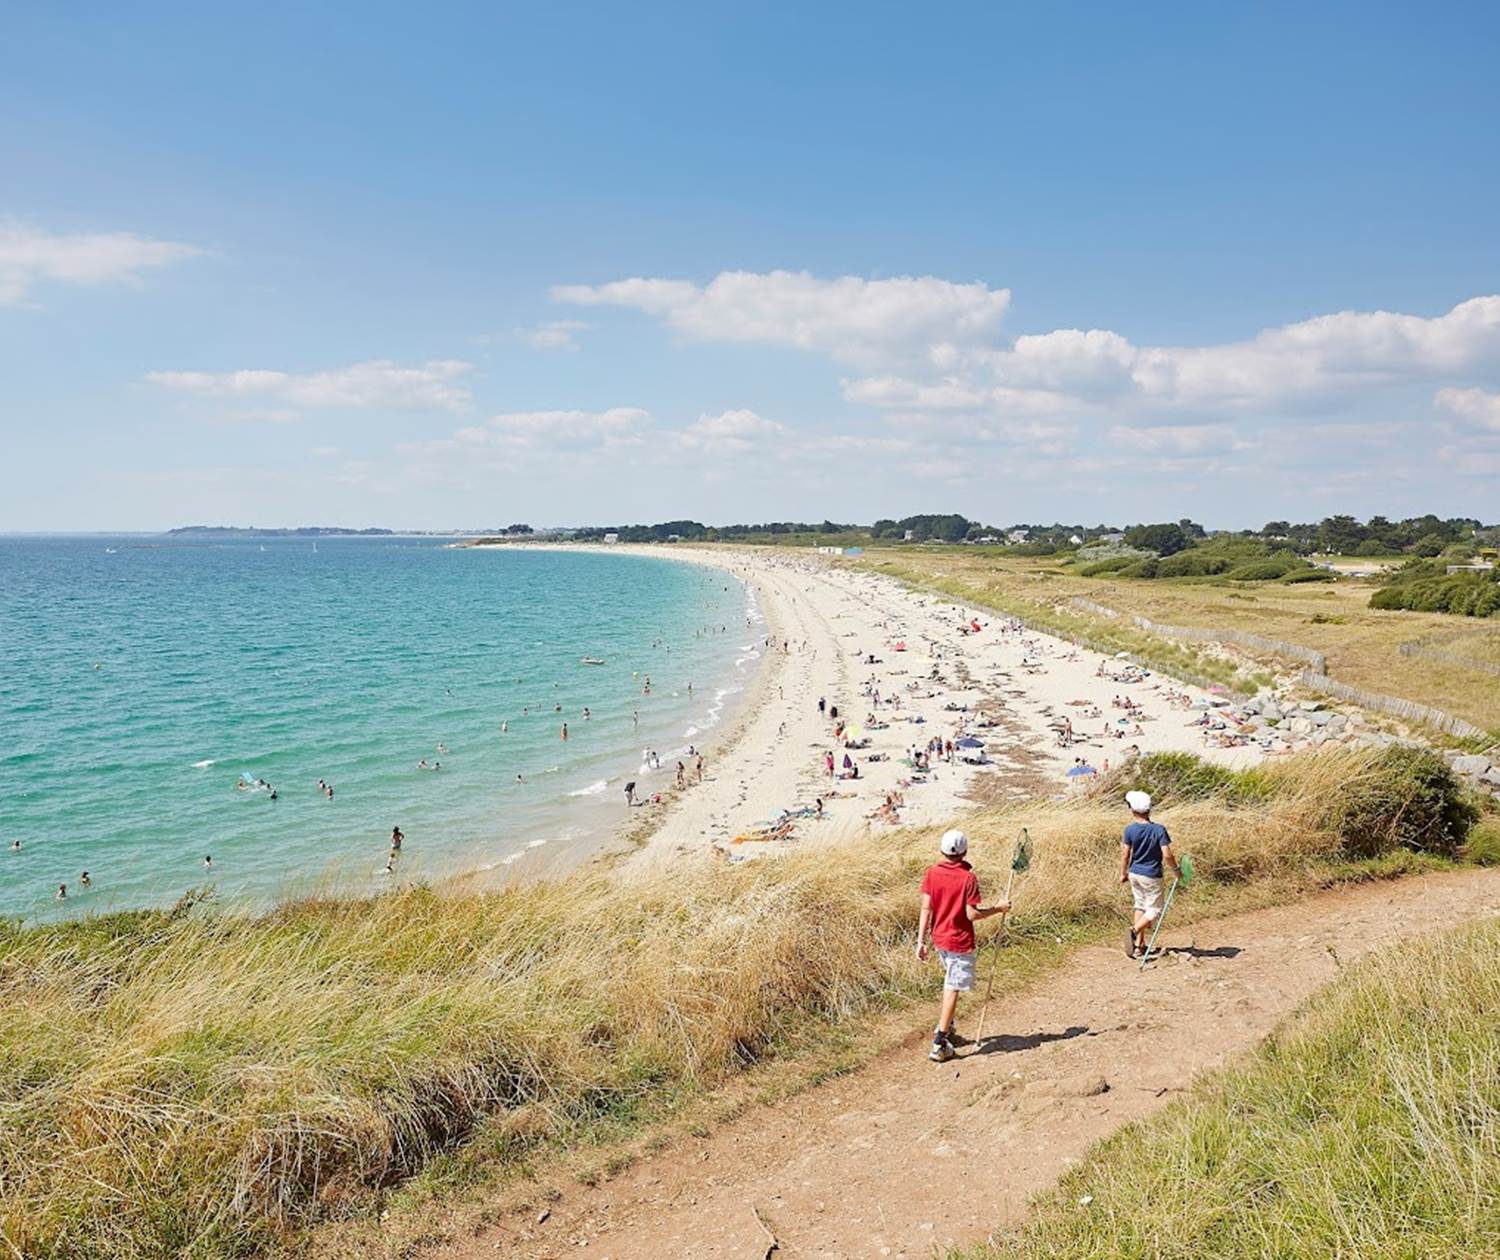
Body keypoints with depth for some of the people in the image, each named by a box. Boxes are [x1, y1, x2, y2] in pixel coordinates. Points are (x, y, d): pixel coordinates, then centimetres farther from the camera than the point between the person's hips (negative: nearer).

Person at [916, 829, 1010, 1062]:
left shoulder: (931, 873, -6)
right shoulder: (968, 877, -17)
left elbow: (926, 909, -5)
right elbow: (972, 914, -17)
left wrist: (921, 941, 0)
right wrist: (998, 908, -3)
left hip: (939, 938, 5)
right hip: (960, 942, -5)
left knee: (951, 983, 28)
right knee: (952, 990, 0)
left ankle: (946, 1027, 36)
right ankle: (939, 1045, 1)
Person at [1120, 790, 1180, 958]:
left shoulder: (1130, 830, -8)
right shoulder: (1159, 830, -17)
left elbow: (1125, 855, -4)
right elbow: (1167, 855, -19)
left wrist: (1123, 874, 11)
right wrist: (1176, 869, 0)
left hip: (1135, 874, 4)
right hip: (1151, 877, -4)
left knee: (1140, 906, 19)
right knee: (1154, 910, 7)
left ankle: (1139, 945, 19)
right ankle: (1134, 931, -18)